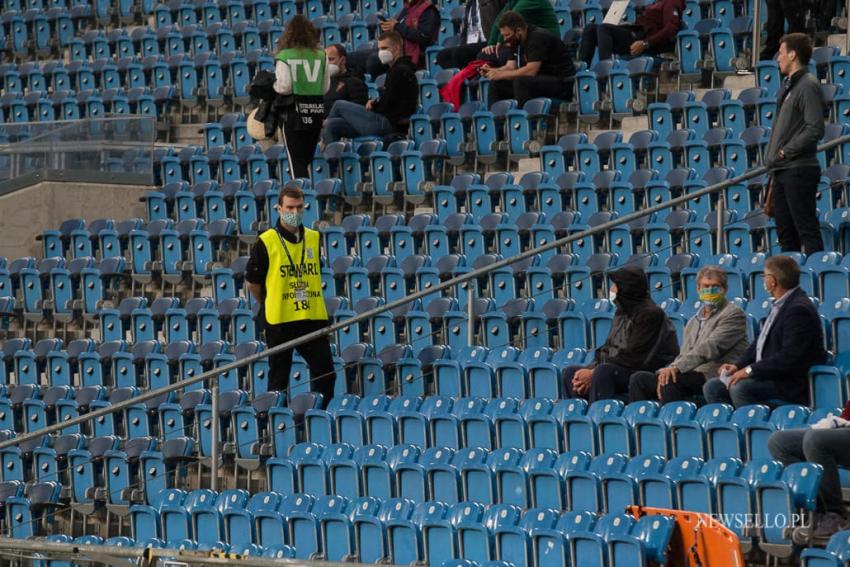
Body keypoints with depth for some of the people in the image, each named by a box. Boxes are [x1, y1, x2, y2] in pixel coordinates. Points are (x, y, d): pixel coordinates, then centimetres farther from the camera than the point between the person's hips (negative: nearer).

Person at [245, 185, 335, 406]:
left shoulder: (314, 238, 8)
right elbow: (253, 281, 1)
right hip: (279, 321, -4)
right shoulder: (266, 242, -7)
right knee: (279, 379, 3)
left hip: (313, 317, 5)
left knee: (326, 374, 4)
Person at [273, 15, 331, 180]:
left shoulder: (284, 56, -9)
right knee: (306, 161, 16)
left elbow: (284, 87, -14)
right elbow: (326, 87, 7)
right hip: (317, 111, 4)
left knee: (296, 162, 1)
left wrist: (273, 85, 6)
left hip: (294, 112, -4)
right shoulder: (320, 56, 3)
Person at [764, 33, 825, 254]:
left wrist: (788, 151, -15)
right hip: (781, 170, 9)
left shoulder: (808, 85, -11)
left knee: (807, 230, -9)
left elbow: (815, 129, -19)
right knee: (786, 234, 11)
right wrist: (773, 158, 16)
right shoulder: (787, 86, 18)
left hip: (798, 170, -9)